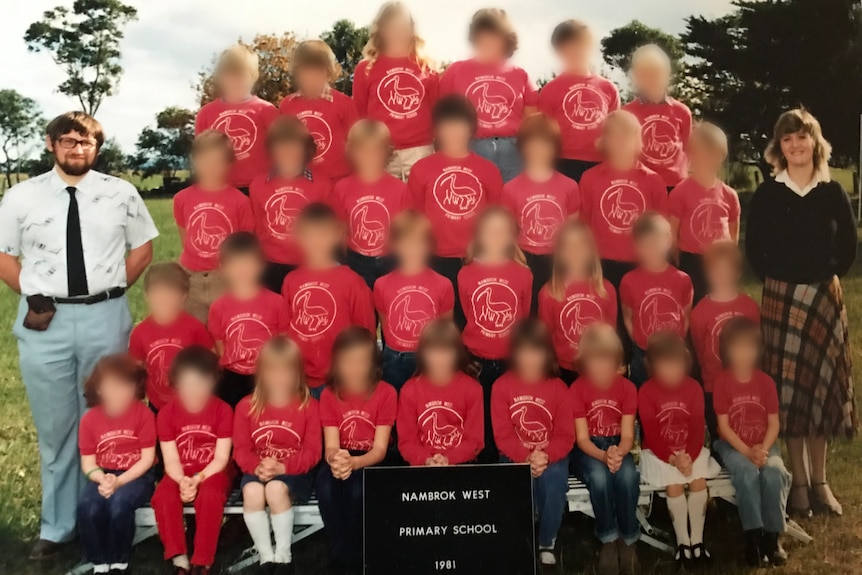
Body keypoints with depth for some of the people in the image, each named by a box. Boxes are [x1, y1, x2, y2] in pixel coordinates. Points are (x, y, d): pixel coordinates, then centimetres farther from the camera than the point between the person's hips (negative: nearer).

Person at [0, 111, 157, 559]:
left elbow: (143, 247, 11)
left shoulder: (121, 194, 4)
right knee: (54, 428, 9)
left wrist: (111, 291, 1)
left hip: (105, 317, 0)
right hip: (45, 322, 0)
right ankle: (57, 525, 24)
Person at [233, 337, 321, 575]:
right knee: (252, 491, -33)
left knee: (276, 488, -35)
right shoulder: (247, 406, 2)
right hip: (259, 471, 2)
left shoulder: (308, 405, -4)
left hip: (294, 472, -2)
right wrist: (256, 467, -22)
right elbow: (241, 449, 0)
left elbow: (312, 451, -8)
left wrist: (283, 466, -23)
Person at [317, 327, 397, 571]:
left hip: (371, 462, -2)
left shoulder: (386, 393, -13)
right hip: (341, 459, 2)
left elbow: (380, 449, -16)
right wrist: (334, 459, -39)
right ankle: (344, 555, -13)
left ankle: (359, 550, -9)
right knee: (326, 488, -32)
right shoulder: (329, 395, -6)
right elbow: (331, 446, -13)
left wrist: (354, 462, -38)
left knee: (358, 490, -35)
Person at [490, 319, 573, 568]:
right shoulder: (502, 386, -5)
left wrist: (546, 456, -25)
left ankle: (547, 542, -5)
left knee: (554, 479, -31)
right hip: (515, 456, -1)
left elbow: (565, 435, -6)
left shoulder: (558, 387, -3)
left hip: (551, 456, 1)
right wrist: (526, 457, -25)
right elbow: (502, 435, -9)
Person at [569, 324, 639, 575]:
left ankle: (628, 540, -15)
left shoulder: (627, 388, -5)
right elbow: (582, 438, -12)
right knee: (599, 477, -36)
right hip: (588, 449, -1)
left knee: (627, 476, -33)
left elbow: (627, 435, -8)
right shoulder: (577, 389, -10)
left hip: (617, 446, 2)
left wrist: (619, 453, -32)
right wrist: (603, 456, -32)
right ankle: (608, 540, -16)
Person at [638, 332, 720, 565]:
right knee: (675, 485, -25)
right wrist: (672, 458, -24)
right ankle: (682, 541, -8)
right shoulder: (646, 392, -13)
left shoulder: (693, 388, -5)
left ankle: (697, 540, -7)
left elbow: (698, 428, -7)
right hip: (659, 452, -3)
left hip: (690, 450, 3)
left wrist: (689, 455, -21)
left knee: (699, 481, -21)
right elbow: (651, 434, -14)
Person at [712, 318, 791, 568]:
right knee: (748, 473, -32)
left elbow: (774, 423, -1)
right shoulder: (722, 381, -7)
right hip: (733, 446, -2)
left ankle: (772, 537, -16)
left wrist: (763, 450, -18)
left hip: (764, 445, 2)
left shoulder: (766, 381, 0)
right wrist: (747, 452, -19)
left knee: (775, 473, -28)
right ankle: (753, 538, -25)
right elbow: (723, 426, -9)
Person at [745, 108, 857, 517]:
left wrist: (828, 277, 1)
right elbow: (754, 247, 2)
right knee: (788, 385, 0)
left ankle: (819, 480, 16)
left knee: (822, 383, 5)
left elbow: (848, 245, 8)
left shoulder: (832, 192, 3)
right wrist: (774, 280, -2)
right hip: (781, 297, -1)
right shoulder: (767, 193, -1)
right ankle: (799, 481, 10)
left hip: (825, 297, 2)